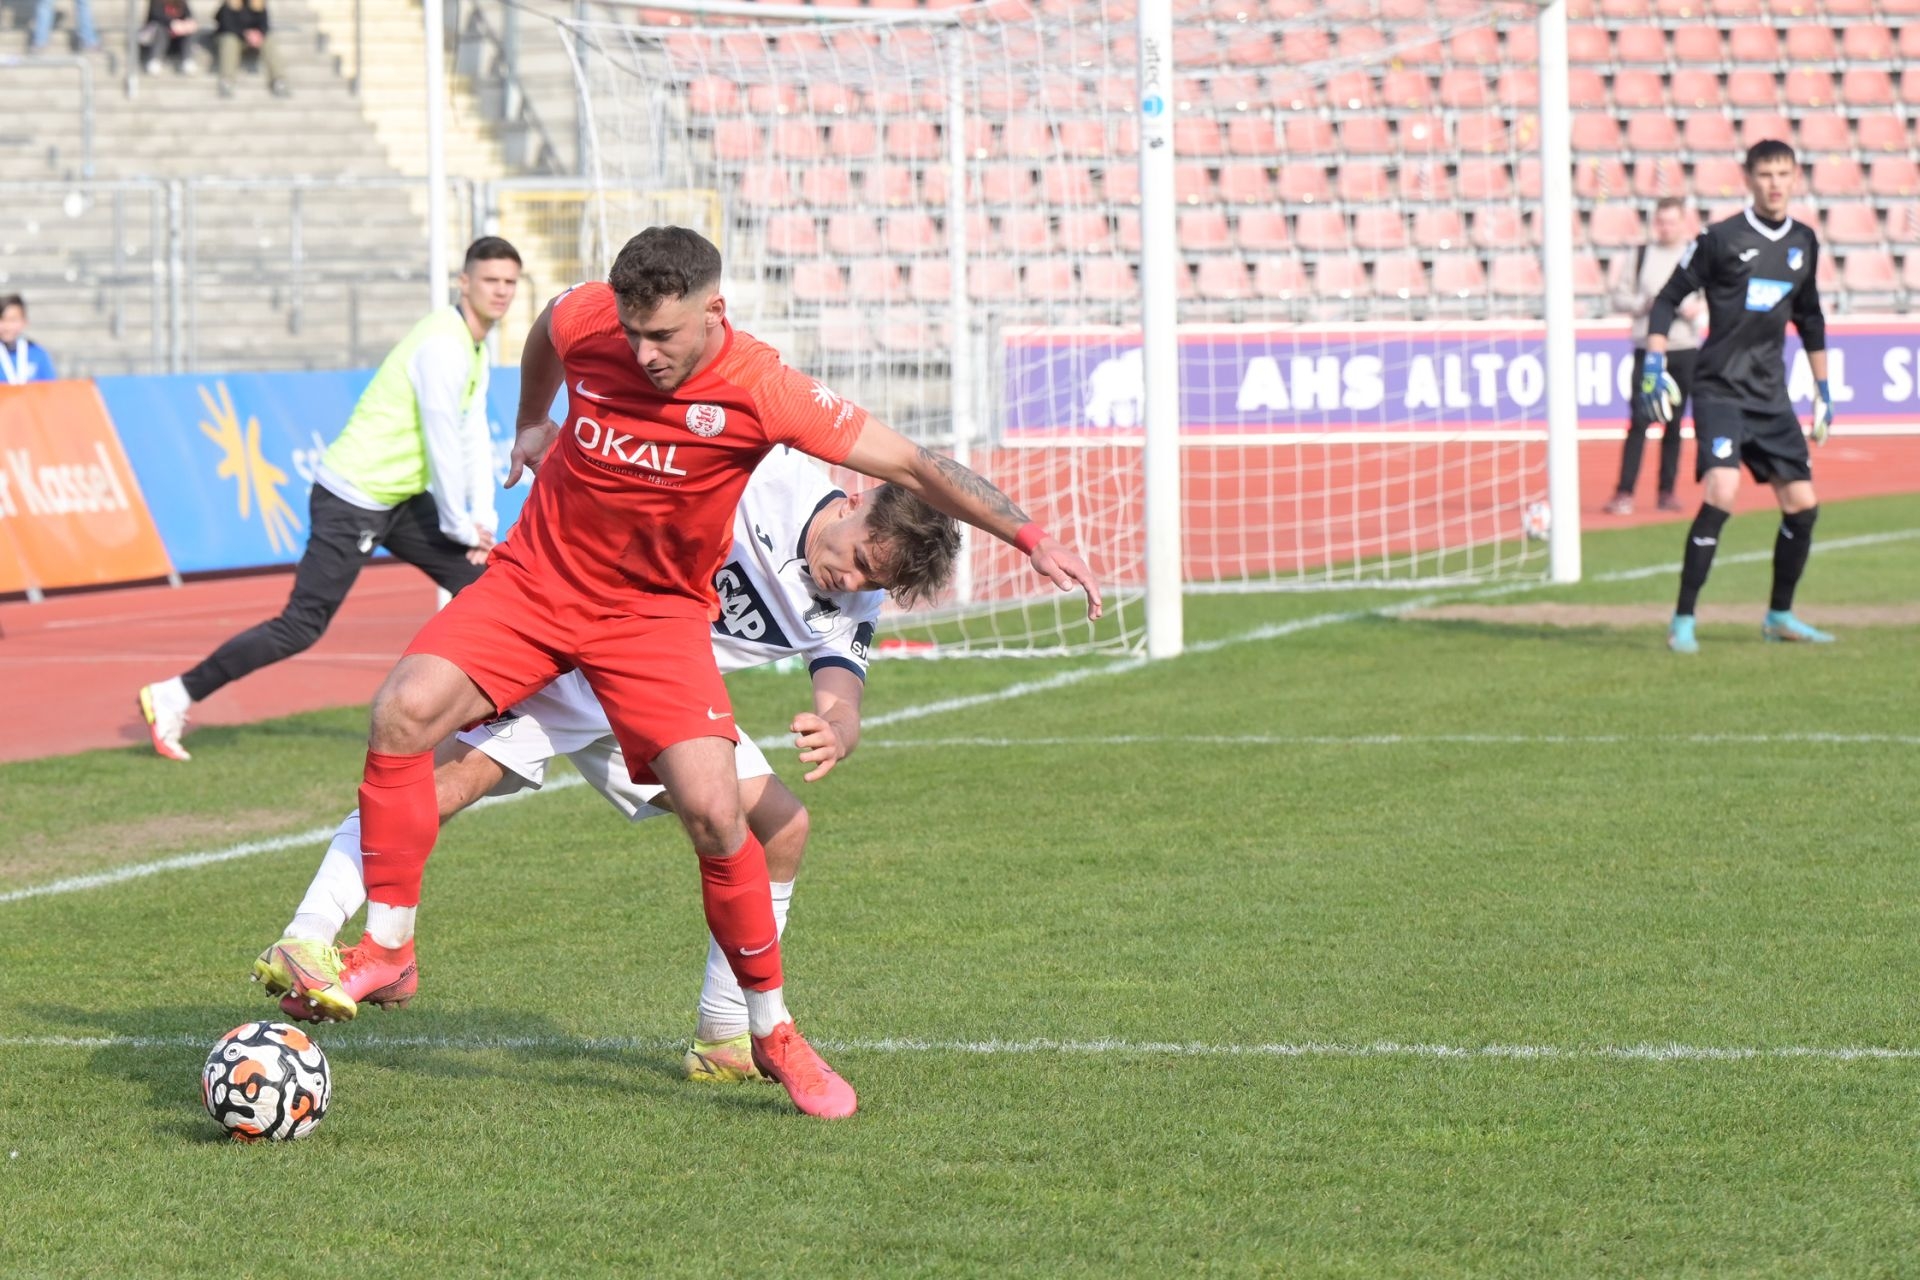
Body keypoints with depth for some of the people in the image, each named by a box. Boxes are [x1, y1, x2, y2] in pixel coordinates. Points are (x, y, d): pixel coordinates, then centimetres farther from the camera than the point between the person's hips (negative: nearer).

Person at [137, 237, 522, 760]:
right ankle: (174, 696, -3)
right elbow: (443, 443, -19)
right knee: (301, 627, -9)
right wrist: (460, 526, -11)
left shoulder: (476, 351, 12)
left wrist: (483, 519, 3)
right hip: (352, 501, -10)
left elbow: (474, 437, 14)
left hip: (399, 501, 10)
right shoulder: (443, 345, -20)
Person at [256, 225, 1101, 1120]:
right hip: (534, 580, 2)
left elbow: (911, 465, -19)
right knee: (404, 710, -22)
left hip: (654, 613, -2)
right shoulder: (585, 319, -13)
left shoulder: (759, 391, -22)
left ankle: (772, 1031, 5)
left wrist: (1028, 537, -25)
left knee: (713, 814, -15)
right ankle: (387, 948, -8)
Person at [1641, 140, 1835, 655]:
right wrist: (1655, 365, -12)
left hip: (1770, 396, 6)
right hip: (1720, 390, -6)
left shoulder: (1803, 242, 10)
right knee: (1721, 496, -22)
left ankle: (1779, 616, 23)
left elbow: (1809, 318, 23)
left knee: (1803, 505, 4)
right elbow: (1667, 300, -2)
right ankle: (1682, 622, -15)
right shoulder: (1721, 238, -8)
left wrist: (1823, 389, 23)